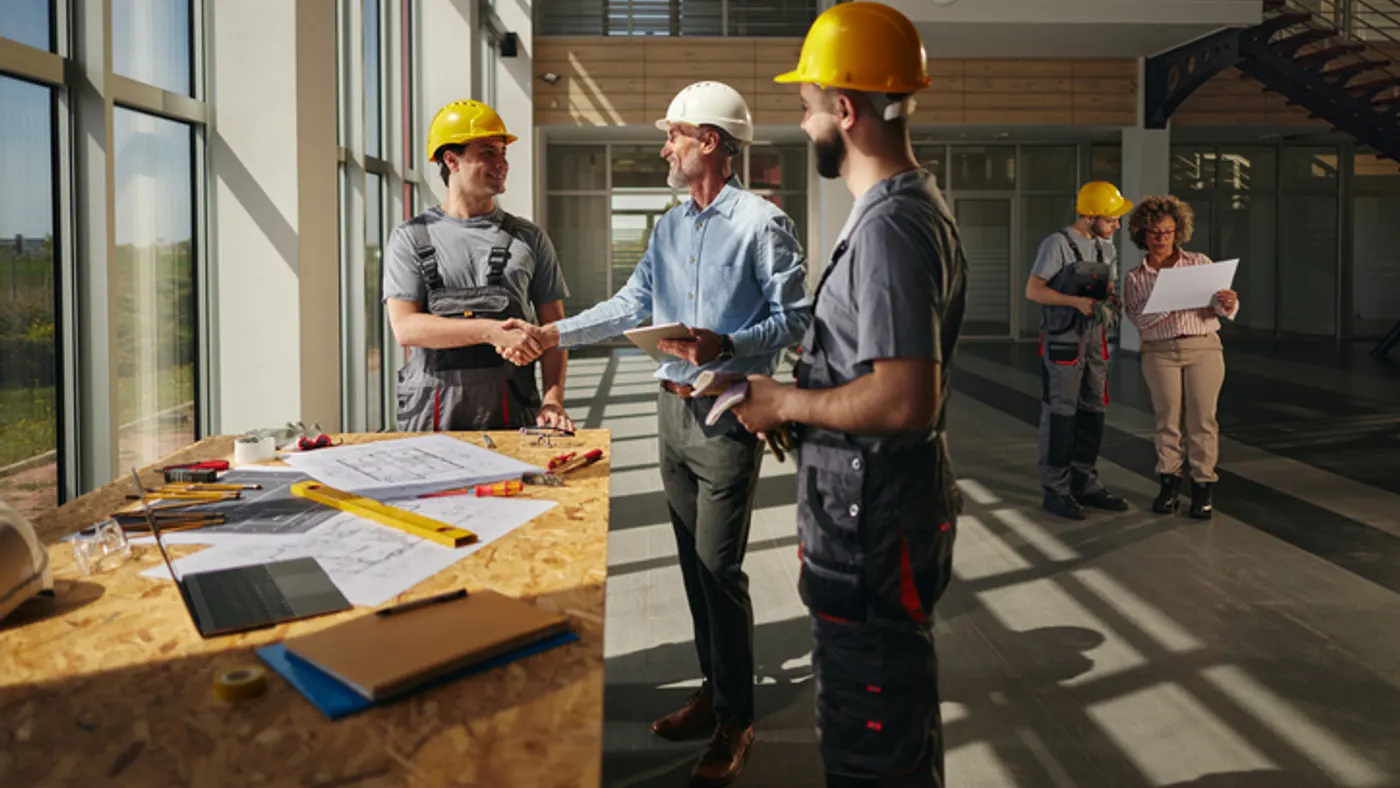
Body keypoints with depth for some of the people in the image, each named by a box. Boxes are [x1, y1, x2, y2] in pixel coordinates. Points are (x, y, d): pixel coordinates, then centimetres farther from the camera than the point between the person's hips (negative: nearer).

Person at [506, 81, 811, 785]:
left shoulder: (762, 223, -9)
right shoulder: (669, 227, 13)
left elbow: (793, 319, -11)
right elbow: (632, 305, 15)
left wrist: (722, 345, -25)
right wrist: (553, 335, 9)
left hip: (728, 416, -7)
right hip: (673, 409, 8)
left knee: (719, 567, -5)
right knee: (693, 561, 14)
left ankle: (735, 721, 9)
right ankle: (713, 689, 28)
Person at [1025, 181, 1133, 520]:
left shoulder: (1106, 248, 12)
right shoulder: (1058, 243, -11)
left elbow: (1107, 289, 18)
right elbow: (1033, 290, -13)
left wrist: (1111, 303, -5)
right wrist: (1077, 302, -22)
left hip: (1094, 339, 8)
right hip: (1062, 340, -8)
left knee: (1093, 412, 10)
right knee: (1060, 413, -4)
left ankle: (1085, 484, 19)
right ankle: (1055, 490, 2)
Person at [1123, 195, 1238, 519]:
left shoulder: (1200, 263, 8)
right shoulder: (1135, 278, 8)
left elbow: (1221, 308, 4)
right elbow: (1139, 318, -7)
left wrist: (1228, 304, -20)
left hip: (1204, 347, 0)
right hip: (1160, 352, 0)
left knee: (1202, 418, -2)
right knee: (1168, 418, 3)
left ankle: (1203, 485, 5)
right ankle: (1168, 482, 13)